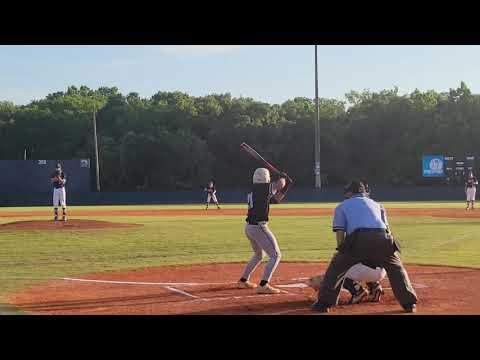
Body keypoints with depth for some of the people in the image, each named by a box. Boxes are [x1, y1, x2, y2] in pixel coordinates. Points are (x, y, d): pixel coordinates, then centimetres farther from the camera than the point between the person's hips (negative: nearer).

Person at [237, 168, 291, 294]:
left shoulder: (253, 191, 15)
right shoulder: (264, 187, -11)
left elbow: (276, 199, 17)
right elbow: (280, 183, -6)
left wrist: (286, 185, 13)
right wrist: (283, 177, 16)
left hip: (248, 227, 9)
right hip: (259, 227, -9)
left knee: (258, 255, 28)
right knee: (275, 255, -4)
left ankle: (243, 281, 34)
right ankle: (263, 285, -11)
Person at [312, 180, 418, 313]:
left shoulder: (342, 206, 27)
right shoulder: (377, 204, 35)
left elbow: (340, 233, 15)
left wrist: (342, 252, 21)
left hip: (358, 238, -3)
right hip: (382, 237, 3)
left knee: (336, 267, 15)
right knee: (396, 268, 24)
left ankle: (324, 303, 11)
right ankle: (409, 303, 19)